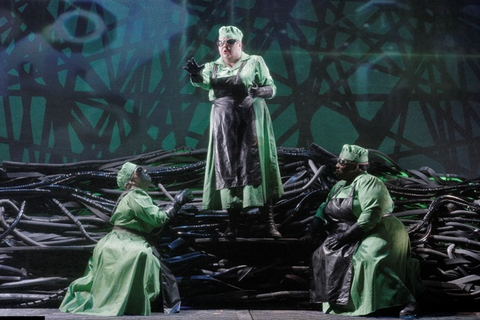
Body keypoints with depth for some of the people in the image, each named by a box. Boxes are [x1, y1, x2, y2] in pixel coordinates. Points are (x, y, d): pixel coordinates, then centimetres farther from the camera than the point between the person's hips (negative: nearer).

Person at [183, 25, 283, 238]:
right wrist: (195, 74, -32)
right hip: (224, 125, 3)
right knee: (228, 170, 0)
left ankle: (269, 222, -7)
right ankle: (232, 224, 5)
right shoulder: (213, 67, 12)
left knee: (257, 167, -8)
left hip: (251, 121, -3)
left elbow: (272, 88, 1)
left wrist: (259, 91, -21)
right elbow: (203, 81, -10)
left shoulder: (255, 62, 5)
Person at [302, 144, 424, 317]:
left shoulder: (367, 182, -11)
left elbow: (371, 214, -23)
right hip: (354, 239, 9)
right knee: (324, 255, -4)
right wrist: (312, 232, 1)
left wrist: (346, 235, -24)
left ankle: (404, 301, -34)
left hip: (379, 231, -9)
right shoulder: (340, 186, 17)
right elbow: (324, 209, 19)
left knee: (369, 258, -34)